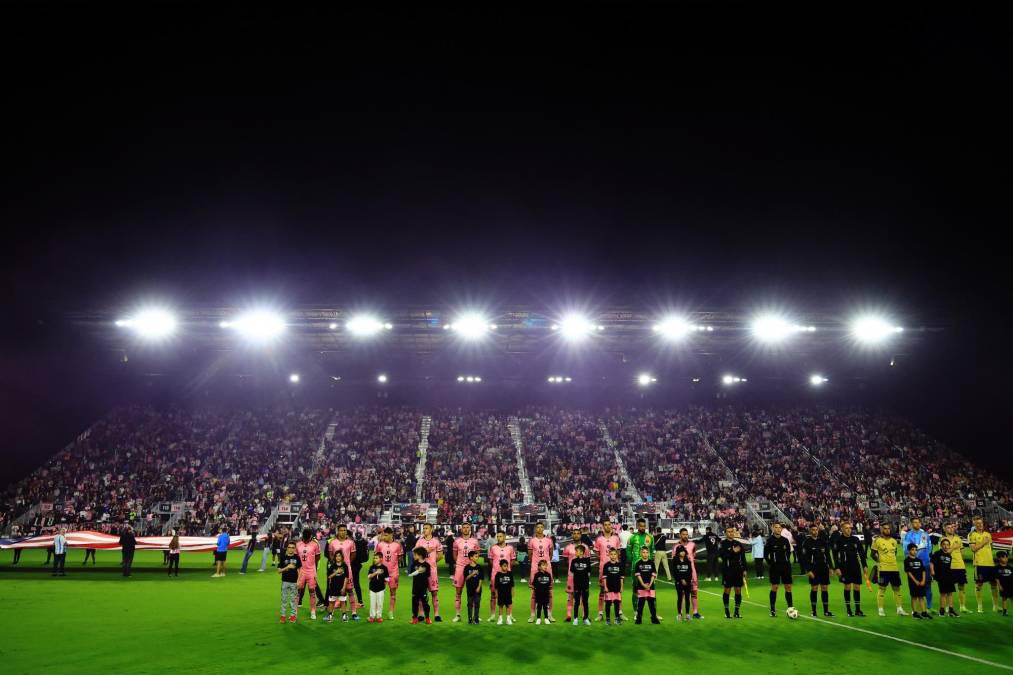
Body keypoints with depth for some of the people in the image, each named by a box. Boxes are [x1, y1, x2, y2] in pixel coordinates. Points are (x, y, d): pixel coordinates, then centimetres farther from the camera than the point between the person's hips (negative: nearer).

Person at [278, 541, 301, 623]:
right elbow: (279, 571, -4)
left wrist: (298, 581, -2)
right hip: (285, 581, -1)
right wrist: (287, 567, -18)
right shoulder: (283, 557, -4)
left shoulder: (296, 557, 0)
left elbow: (299, 569, 5)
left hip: (294, 582, 1)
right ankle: (283, 615, 15)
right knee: (284, 599, 6)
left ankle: (292, 614, 18)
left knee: (293, 599, 8)